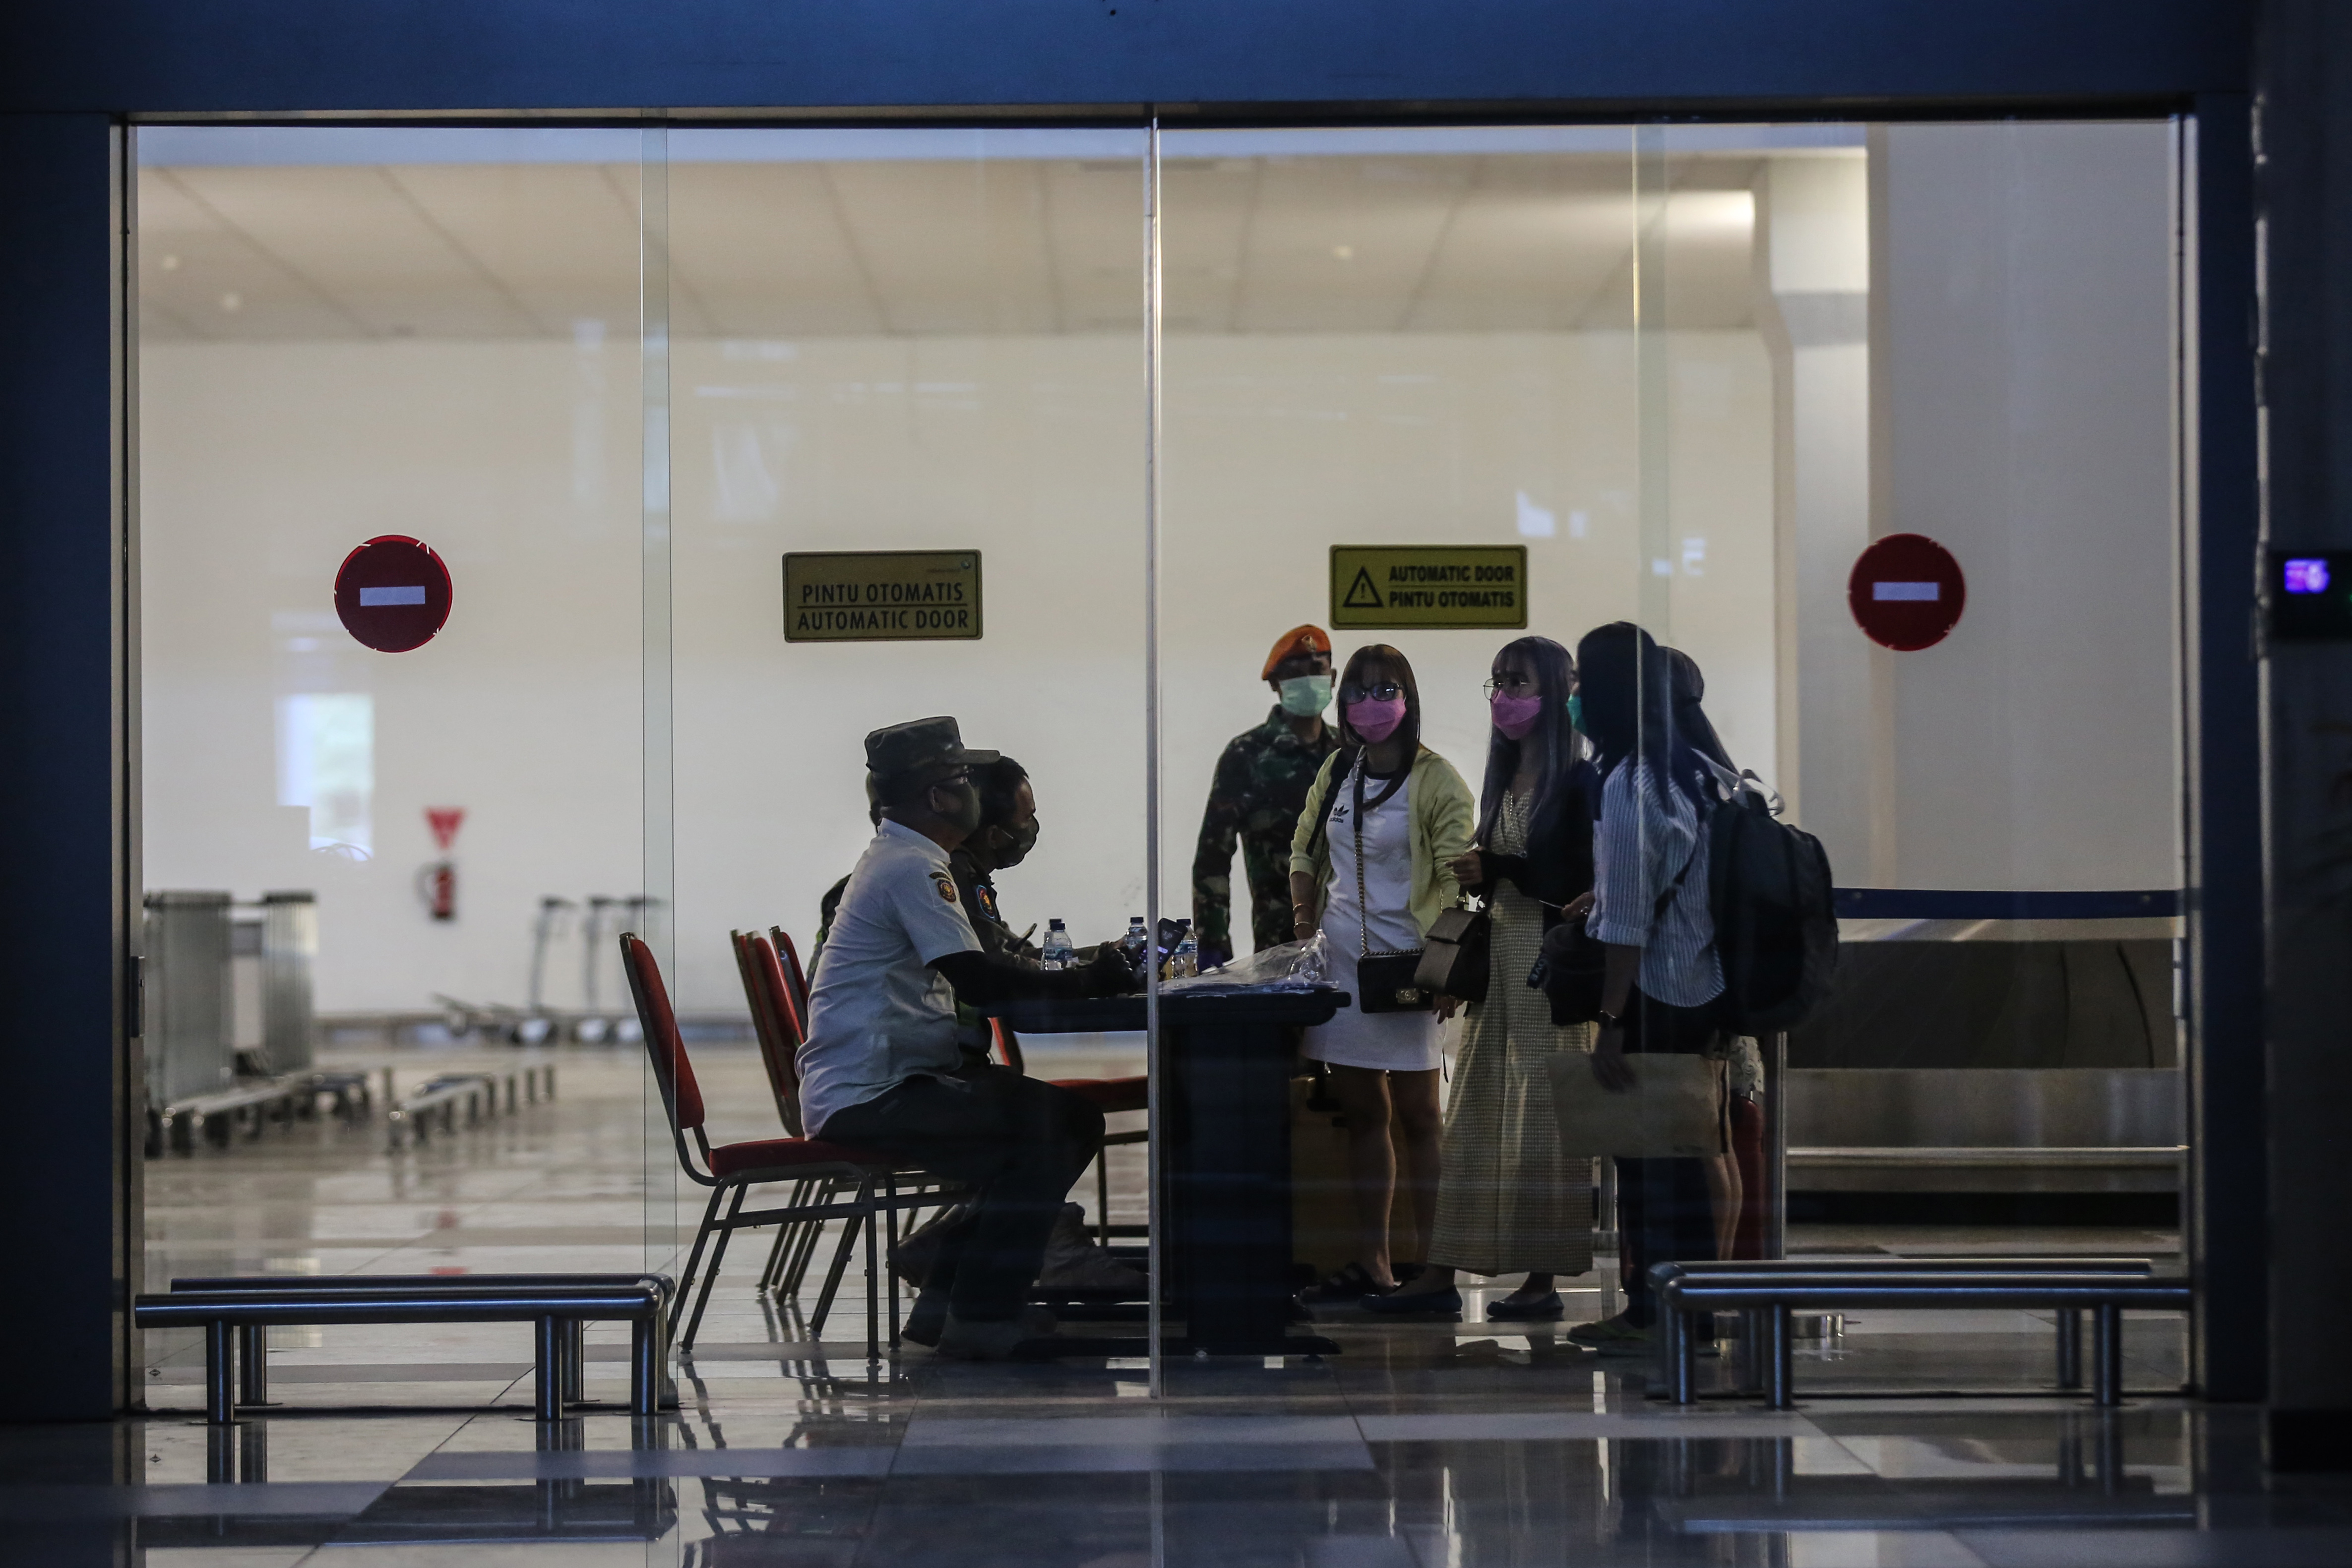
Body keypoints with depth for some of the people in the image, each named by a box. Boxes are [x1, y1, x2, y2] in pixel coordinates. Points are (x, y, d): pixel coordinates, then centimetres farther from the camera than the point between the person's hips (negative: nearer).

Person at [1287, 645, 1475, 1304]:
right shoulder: (1337, 772, 11)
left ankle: (1430, 1261, 4)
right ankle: (1370, 1262, 19)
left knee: (1414, 1113, -1)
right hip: (1341, 955, 6)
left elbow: (1455, 876, -13)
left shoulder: (1435, 780, -8)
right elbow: (1305, 849, 23)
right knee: (1361, 1111, 11)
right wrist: (1304, 916, 11)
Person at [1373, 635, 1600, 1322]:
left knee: (1543, 1121, -4)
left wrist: (1496, 870, -16)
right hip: (1498, 961, 8)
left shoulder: (1580, 782, -8)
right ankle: (1440, 1275, 5)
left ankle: (1544, 1281, 1)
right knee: (1475, 1117, 5)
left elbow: (1586, 884, -15)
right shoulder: (1504, 780, 16)